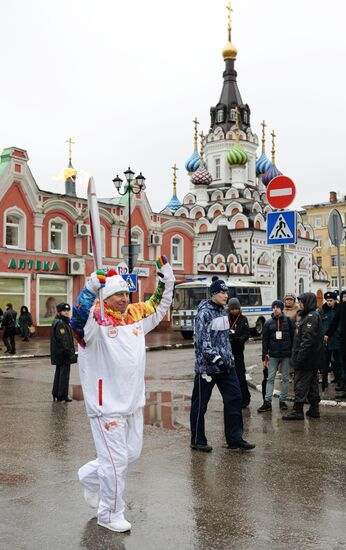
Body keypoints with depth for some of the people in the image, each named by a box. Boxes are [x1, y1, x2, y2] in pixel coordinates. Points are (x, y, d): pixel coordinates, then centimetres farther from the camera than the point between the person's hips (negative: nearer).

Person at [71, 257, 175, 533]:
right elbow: (79, 319, -38)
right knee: (116, 459, 2)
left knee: (132, 453, 20)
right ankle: (110, 514, 23)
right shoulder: (96, 320, -15)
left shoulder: (136, 315, 6)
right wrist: (91, 287, -50)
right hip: (106, 405, -8)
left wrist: (167, 277, 9)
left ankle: (90, 476, 44)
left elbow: (161, 304, 20)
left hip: (134, 402, 8)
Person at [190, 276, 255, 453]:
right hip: (207, 366, -8)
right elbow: (202, 341, -21)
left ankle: (235, 438, 17)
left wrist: (229, 357, 18)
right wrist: (216, 359, -25)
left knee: (235, 398, 7)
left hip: (226, 365, 8)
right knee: (200, 404, 5)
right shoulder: (204, 312, -15)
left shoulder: (223, 311, 12)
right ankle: (197, 441, 18)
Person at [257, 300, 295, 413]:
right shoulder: (268, 323, 5)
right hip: (273, 355, 1)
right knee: (270, 378, -1)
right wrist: (265, 357, 0)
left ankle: (282, 400, 16)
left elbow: (293, 337, 2)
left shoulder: (288, 321, 2)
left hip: (286, 354, 0)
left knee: (285, 378, 7)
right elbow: (265, 340, 5)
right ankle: (267, 402, 0)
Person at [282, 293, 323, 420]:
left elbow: (308, 340, -24)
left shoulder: (311, 317, -17)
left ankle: (298, 410, 0)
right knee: (312, 382, 14)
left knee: (301, 383, -5)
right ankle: (314, 409, 21)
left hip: (307, 358, -10)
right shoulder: (307, 316, 16)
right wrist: (298, 357, 19)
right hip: (313, 360, 10)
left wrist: (300, 357, -24)